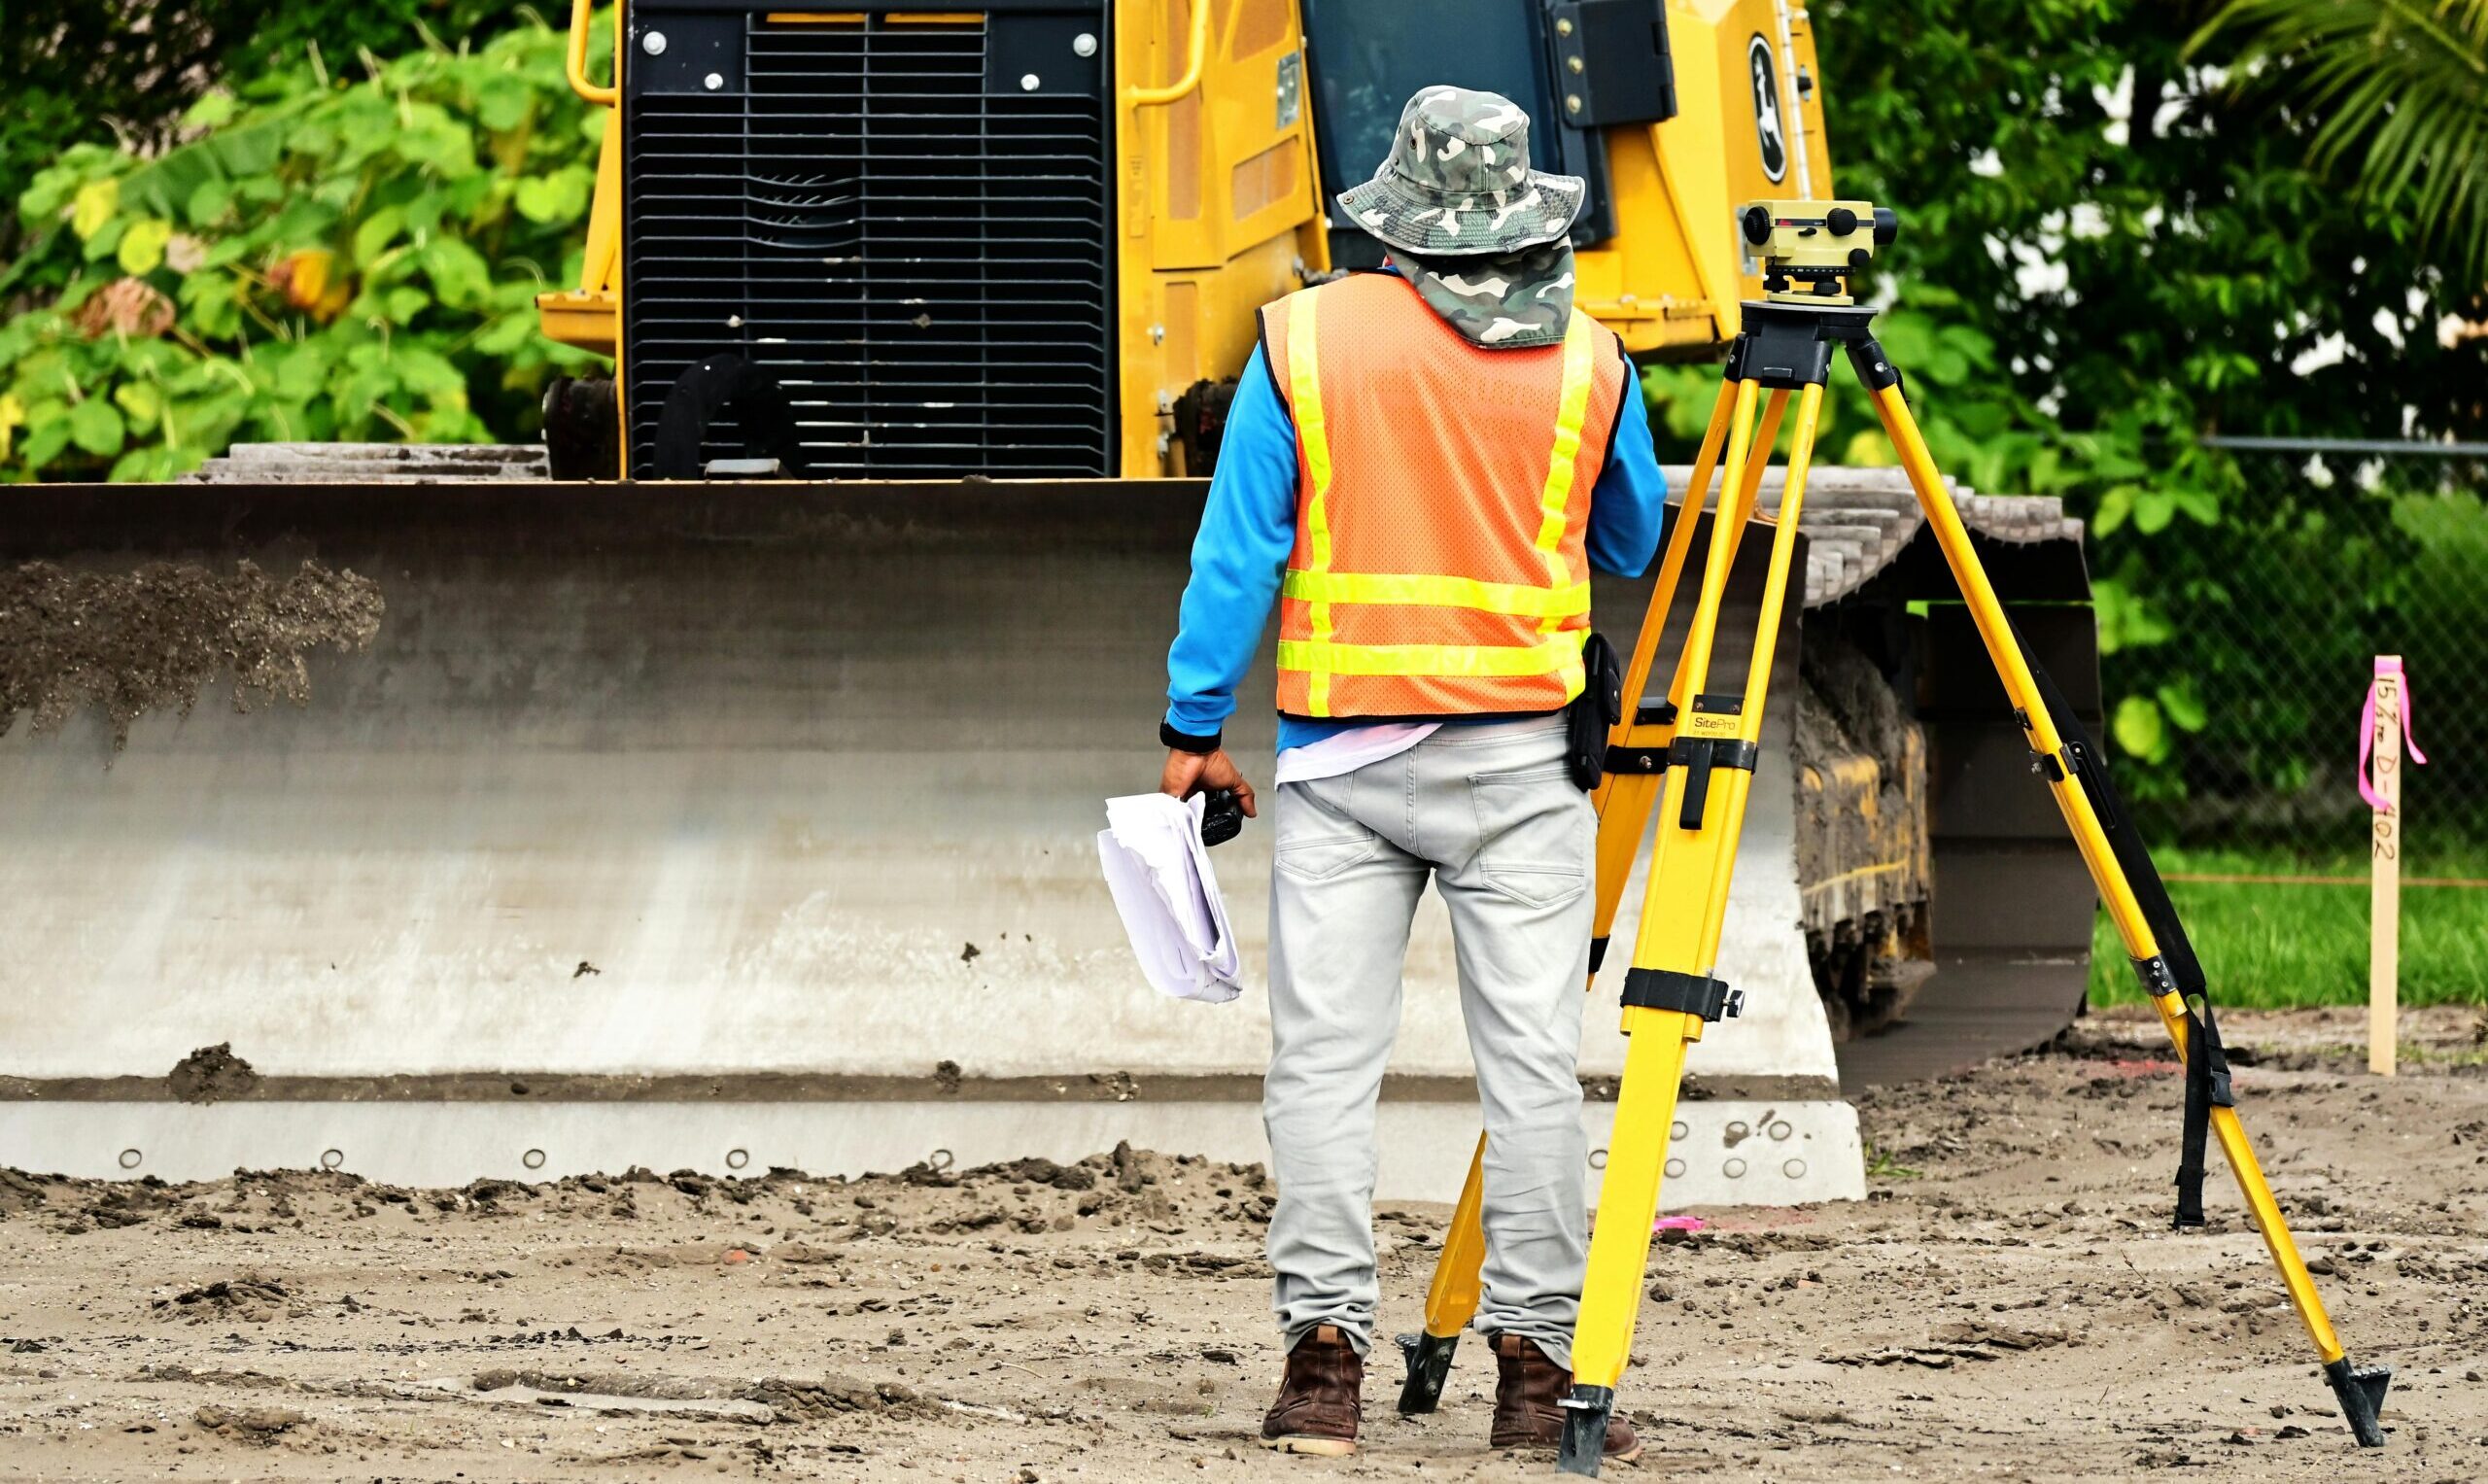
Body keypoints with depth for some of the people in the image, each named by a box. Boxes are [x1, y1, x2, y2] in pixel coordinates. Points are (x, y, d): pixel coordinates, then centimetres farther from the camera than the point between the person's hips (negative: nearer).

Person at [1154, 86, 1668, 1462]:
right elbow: (1632, 547, 17)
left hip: (1340, 756, 0)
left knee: (1324, 1057, 1)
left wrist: (1195, 726, 4)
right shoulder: (1586, 363, 2)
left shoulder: (1304, 340, -1)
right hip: (1521, 756, 0)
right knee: (1532, 1061, 1)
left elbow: (1237, 548, -2)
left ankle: (1324, 1353, -5)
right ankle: (1537, 1359, -1)